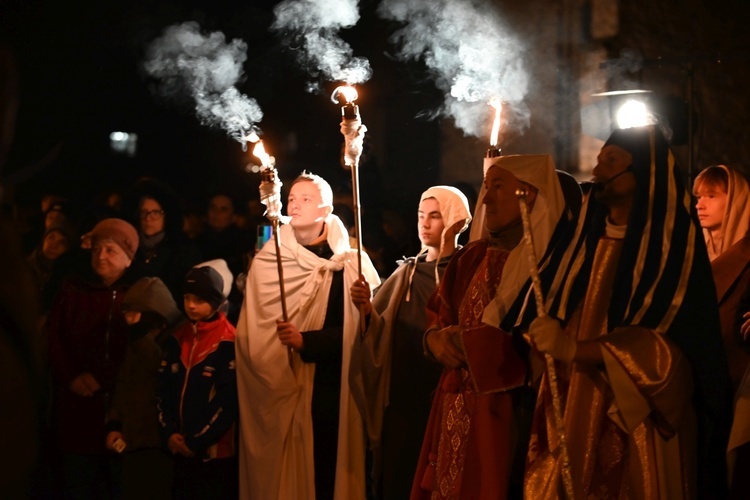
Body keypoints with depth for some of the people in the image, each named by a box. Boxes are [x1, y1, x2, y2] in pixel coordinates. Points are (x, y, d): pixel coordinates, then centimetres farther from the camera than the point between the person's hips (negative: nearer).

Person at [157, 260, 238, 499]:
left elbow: (228, 400, -13)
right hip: (180, 449, 6)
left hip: (215, 450, -6)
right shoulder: (178, 338, 11)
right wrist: (168, 433, -3)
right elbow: (162, 389, 10)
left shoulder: (228, 343, -9)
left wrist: (198, 442, -11)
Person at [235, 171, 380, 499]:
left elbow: (366, 325, -8)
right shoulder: (266, 262, 6)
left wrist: (306, 341, -17)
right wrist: (272, 375, -11)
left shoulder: (352, 263, 3)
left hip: (334, 393, -1)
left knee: (329, 473, -2)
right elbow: (252, 337, 3)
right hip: (278, 391, 1)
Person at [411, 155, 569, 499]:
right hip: (459, 419, 7)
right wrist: (436, 338, -4)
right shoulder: (473, 258, 13)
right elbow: (437, 319, 20)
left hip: (514, 418, -6)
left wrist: (473, 344, -15)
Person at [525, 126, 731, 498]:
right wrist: (547, 340, -7)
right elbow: (555, 324, 16)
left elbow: (670, 346, -16)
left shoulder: (674, 244, -5)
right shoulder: (587, 240, 14)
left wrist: (575, 349, -24)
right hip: (575, 420, 5)